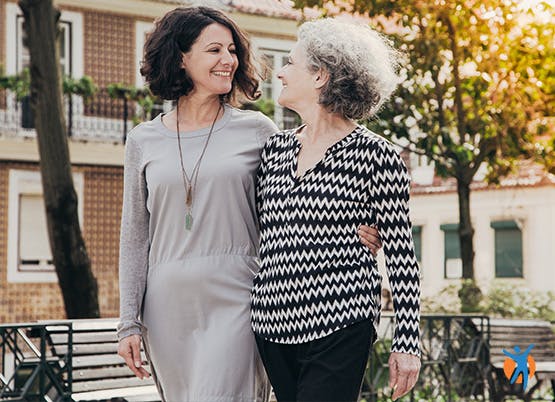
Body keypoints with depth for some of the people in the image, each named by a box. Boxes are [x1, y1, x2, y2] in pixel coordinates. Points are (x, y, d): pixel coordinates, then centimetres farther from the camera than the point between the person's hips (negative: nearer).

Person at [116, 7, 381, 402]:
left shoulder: (256, 131, 4)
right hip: (167, 308, 2)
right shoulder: (144, 141, 8)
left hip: (233, 302, -2)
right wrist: (129, 323, 6)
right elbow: (135, 238, 10)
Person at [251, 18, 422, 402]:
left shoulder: (375, 155, -5)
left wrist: (407, 342, -8)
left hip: (338, 331, -6)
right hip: (273, 327, 6)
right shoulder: (274, 149, 11)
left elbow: (401, 255, -5)